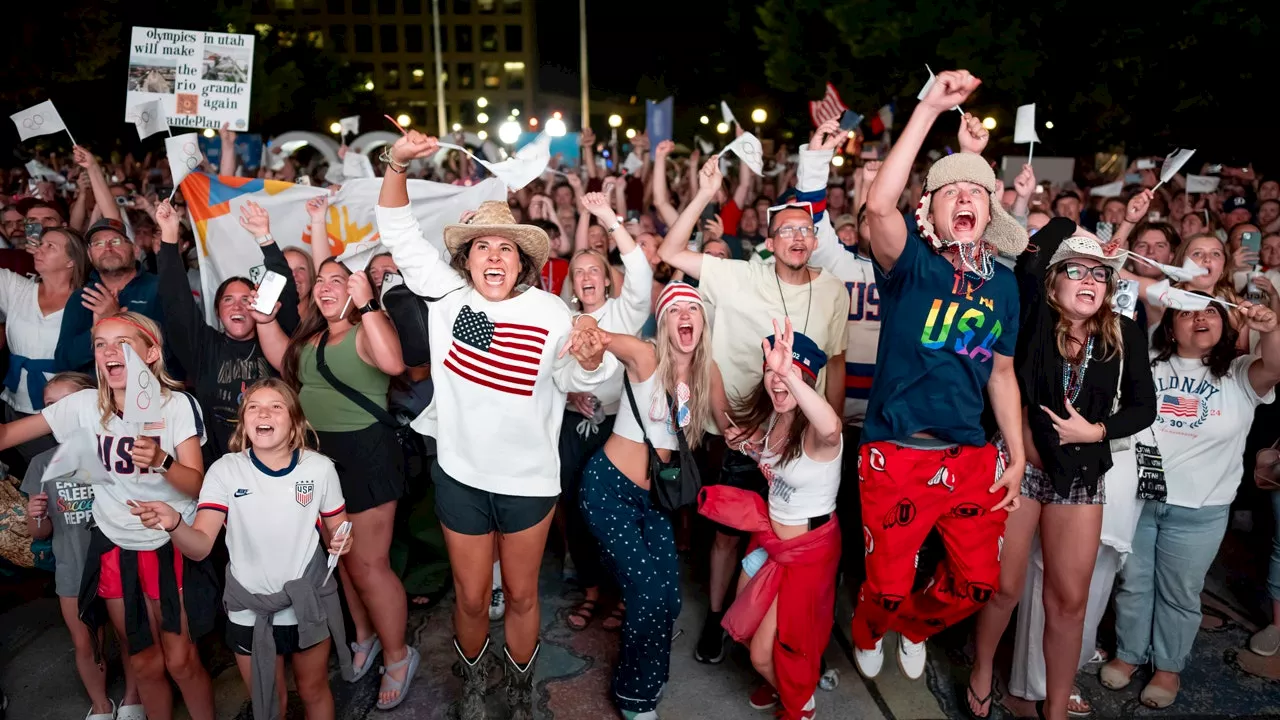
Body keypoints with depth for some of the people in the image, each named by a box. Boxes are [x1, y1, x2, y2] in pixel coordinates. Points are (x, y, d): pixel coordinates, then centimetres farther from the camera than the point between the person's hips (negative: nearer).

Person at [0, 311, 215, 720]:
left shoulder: (177, 405, -14)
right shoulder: (85, 405, -6)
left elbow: (197, 485, -19)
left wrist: (162, 461, -37)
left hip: (170, 548, -3)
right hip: (116, 550, 3)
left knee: (181, 662, 2)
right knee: (144, 664, 15)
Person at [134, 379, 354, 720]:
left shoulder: (320, 468, -9)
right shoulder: (225, 471, -10)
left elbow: (337, 531, 3)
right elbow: (200, 546, -18)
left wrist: (343, 542, -20)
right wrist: (173, 524, -39)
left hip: (309, 606, 0)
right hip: (250, 612, 0)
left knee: (314, 691, 22)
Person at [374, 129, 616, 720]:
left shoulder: (550, 312, -10)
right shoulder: (448, 294, -5)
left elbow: (577, 381, -13)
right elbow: (400, 234, -4)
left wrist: (592, 357, -36)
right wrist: (397, 164, -16)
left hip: (528, 476, -1)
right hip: (461, 473, 1)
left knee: (521, 594, 16)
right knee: (471, 596, 15)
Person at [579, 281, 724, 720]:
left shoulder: (708, 371, -1)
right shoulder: (645, 357, -17)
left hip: (655, 495, 5)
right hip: (608, 485, -5)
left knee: (668, 597, 1)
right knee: (649, 590, -11)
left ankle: (649, 681, 30)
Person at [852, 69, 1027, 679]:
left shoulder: (1002, 283, 6)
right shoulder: (912, 263, -9)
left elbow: (1001, 374, 14)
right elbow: (878, 204, -30)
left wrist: (1017, 458, 12)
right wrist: (929, 109, -31)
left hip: (973, 458, 5)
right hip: (897, 456, -4)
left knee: (977, 583, 14)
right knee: (888, 586, 7)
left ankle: (914, 630, 46)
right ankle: (867, 634, 43)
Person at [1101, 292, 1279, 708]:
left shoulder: (1239, 376, -1)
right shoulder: (1146, 364, 4)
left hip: (1199, 511, -1)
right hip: (1137, 497, 1)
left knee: (1179, 593, 12)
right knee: (1133, 583, 14)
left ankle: (1168, 667, 31)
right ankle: (1128, 654, 33)